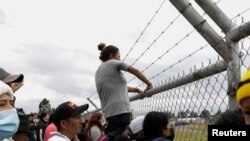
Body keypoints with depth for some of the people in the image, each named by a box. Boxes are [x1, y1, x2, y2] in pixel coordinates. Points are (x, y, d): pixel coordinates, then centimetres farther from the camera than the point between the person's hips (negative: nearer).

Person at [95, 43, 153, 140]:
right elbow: (136, 71, 0)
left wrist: (136, 90, 26)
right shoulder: (113, 63, -1)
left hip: (109, 113, 8)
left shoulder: (98, 71, 22)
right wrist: (149, 84, 11)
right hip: (120, 112, -8)